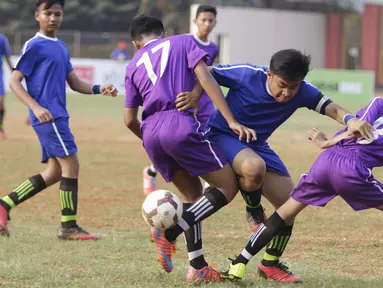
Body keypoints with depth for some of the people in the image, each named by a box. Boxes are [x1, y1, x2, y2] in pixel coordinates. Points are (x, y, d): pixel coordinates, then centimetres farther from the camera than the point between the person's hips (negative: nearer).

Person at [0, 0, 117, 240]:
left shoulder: (61, 47, 18)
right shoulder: (34, 46, -6)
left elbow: (74, 83, 19)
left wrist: (99, 89, 1)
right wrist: (36, 107, -21)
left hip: (58, 116, 9)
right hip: (47, 116, -9)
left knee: (54, 172, 10)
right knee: (71, 164, -11)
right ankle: (69, 227, -6)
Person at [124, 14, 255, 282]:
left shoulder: (134, 66, 24)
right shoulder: (183, 42, 14)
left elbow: (130, 120, 20)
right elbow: (205, 78, -2)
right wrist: (231, 121, -6)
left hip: (151, 132, 6)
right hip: (180, 124, -5)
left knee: (192, 194, 20)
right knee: (228, 186, 3)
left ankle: (198, 267, 11)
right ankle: (170, 233, -13)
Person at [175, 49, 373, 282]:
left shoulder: (303, 92, -16)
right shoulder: (247, 75, -26)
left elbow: (332, 108, -25)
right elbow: (208, 74, -13)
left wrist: (350, 121, -48)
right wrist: (196, 94, -33)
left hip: (257, 146, 5)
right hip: (222, 137, -5)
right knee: (254, 167, -39)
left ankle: (271, 264, 20)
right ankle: (254, 212, -6)